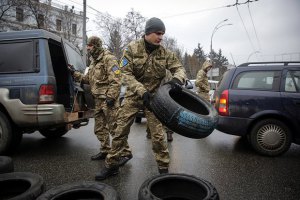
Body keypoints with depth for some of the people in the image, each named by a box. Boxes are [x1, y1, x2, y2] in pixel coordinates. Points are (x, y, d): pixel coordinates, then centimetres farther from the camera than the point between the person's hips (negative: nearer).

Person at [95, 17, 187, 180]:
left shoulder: (165, 53, -4)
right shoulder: (132, 48, -10)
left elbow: (179, 68, -2)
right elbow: (126, 73, -15)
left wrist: (177, 78, -28)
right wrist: (142, 92, -28)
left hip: (153, 96, 1)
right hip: (134, 95, 0)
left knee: (158, 134, -3)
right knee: (120, 131, 4)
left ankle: (164, 169, 15)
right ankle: (111, 165, 21)